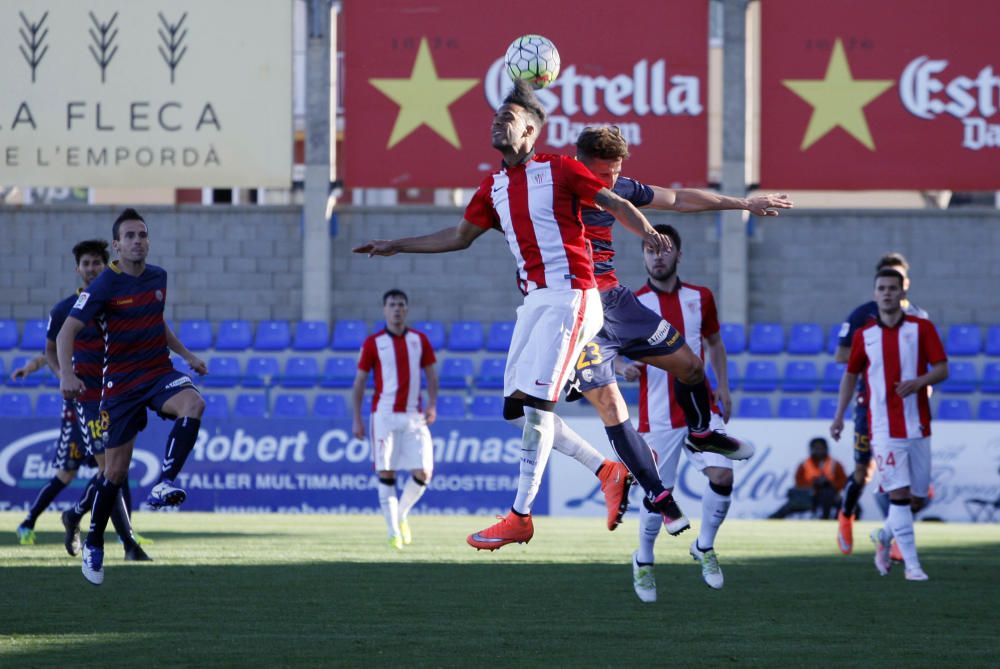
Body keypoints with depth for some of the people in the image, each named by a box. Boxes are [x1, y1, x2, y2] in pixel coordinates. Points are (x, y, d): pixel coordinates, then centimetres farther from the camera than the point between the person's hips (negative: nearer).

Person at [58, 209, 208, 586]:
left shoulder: (158, 277, 6)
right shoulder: (104, 286, -11)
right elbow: (67, 331, -16)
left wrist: (186, 355, 20)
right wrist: (67, 373, -31)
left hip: (160, 373, 4)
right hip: (120, 382, -4)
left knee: (192, 404, -32)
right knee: (116, 471, 0)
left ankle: (164, 485, -34)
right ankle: (93, 545, 18)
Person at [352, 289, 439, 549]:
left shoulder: (419, 340, 10)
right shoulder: (373, 343, 3)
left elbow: (431, 375, 13)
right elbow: (359, 382, 5)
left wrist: (432, 403, -4)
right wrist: (357, 419, -1)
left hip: (414, 417, 2)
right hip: (384, 414, -2)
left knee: (423, 473, -6)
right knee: (386, 473, -6)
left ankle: (401, 515, 20)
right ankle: (394, 532, 0)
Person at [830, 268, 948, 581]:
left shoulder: (922, 328, 2)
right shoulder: (864, 335, 5)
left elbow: (942, 369, -1)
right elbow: (851, 375, 17)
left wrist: (919, 381, -21)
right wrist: (839, 415, 13)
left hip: (917, 426, 1)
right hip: (884, 429, -1)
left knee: (917, 497, 5)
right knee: (899, 493, -13)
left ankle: (885, 536, 34)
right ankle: (912, 564, -11)